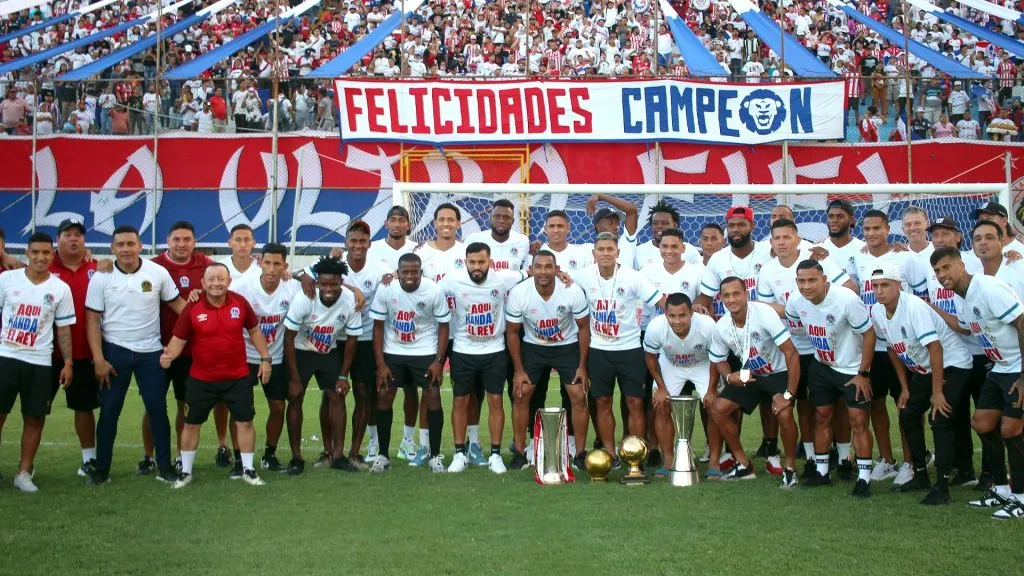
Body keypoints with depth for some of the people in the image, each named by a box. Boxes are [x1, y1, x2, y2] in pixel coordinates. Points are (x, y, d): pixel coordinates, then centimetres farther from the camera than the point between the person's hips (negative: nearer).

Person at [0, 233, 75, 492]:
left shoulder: (61, 289, 3)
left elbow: (63, 329, 7)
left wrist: (68, 363, 3)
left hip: (40, 362, 1)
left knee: (35, 418, 4)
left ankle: (24, 473, 15)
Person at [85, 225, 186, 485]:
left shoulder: (158, 273, -5)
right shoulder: (101, 278, -5)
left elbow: (176, 303, 4)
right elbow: (93, 320, -3)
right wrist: (98, 359, -9)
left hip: (151, 352, 0)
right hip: (114, 351, 0)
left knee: (157, 408, 3)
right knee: (109, 410, 6)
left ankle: (165, 466, 12)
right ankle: (101, 469, 16)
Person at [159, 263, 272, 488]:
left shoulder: (240, 303, -5)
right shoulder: (192, 308, -11)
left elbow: (254, 331, 8)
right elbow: (179, 338, -5)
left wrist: (265, 358, 5)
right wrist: (169, 355, -26)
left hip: (237, 377, 1)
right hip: (201, 379, -1)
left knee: (245, 422, 5)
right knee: (191, 424, 8)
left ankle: (248, 469, 21)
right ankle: (186, 472, 24)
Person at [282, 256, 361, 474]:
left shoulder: (351, 301, -22)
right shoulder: (303, 300, -29)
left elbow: (351, 340, -9)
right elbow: (289, 338, -20)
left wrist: (343, 376, -7)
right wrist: (294, 378, -18)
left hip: (330, 352, 2)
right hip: (300, 351, -2)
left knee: (337, 397, -4)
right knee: (295, 398, -4)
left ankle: (338, 454, 3)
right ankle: (296, 457, 4)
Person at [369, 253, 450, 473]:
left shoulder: (434, 292, -16)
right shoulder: (385, 290, -14)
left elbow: (443, 326, -6)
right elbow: (378, 327, -5)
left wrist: (439, 361, -12)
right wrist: (381, 364, -9)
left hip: (425, 352, -1)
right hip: (392, 352, 1)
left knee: (433, 396, -7)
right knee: (384, 397, -1)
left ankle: (435, 456, 5)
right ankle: (383, 455, 12)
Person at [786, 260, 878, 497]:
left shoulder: (846, 299, -28)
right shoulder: (796, 301, -12)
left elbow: (868, 334, -19)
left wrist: (863, 373, -17)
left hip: (853, 369, -5)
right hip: (821, 366, 5)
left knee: (858, 421, -8)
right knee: (821, 417, 11)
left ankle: (864, 478, -1)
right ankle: (821, 471, 22)